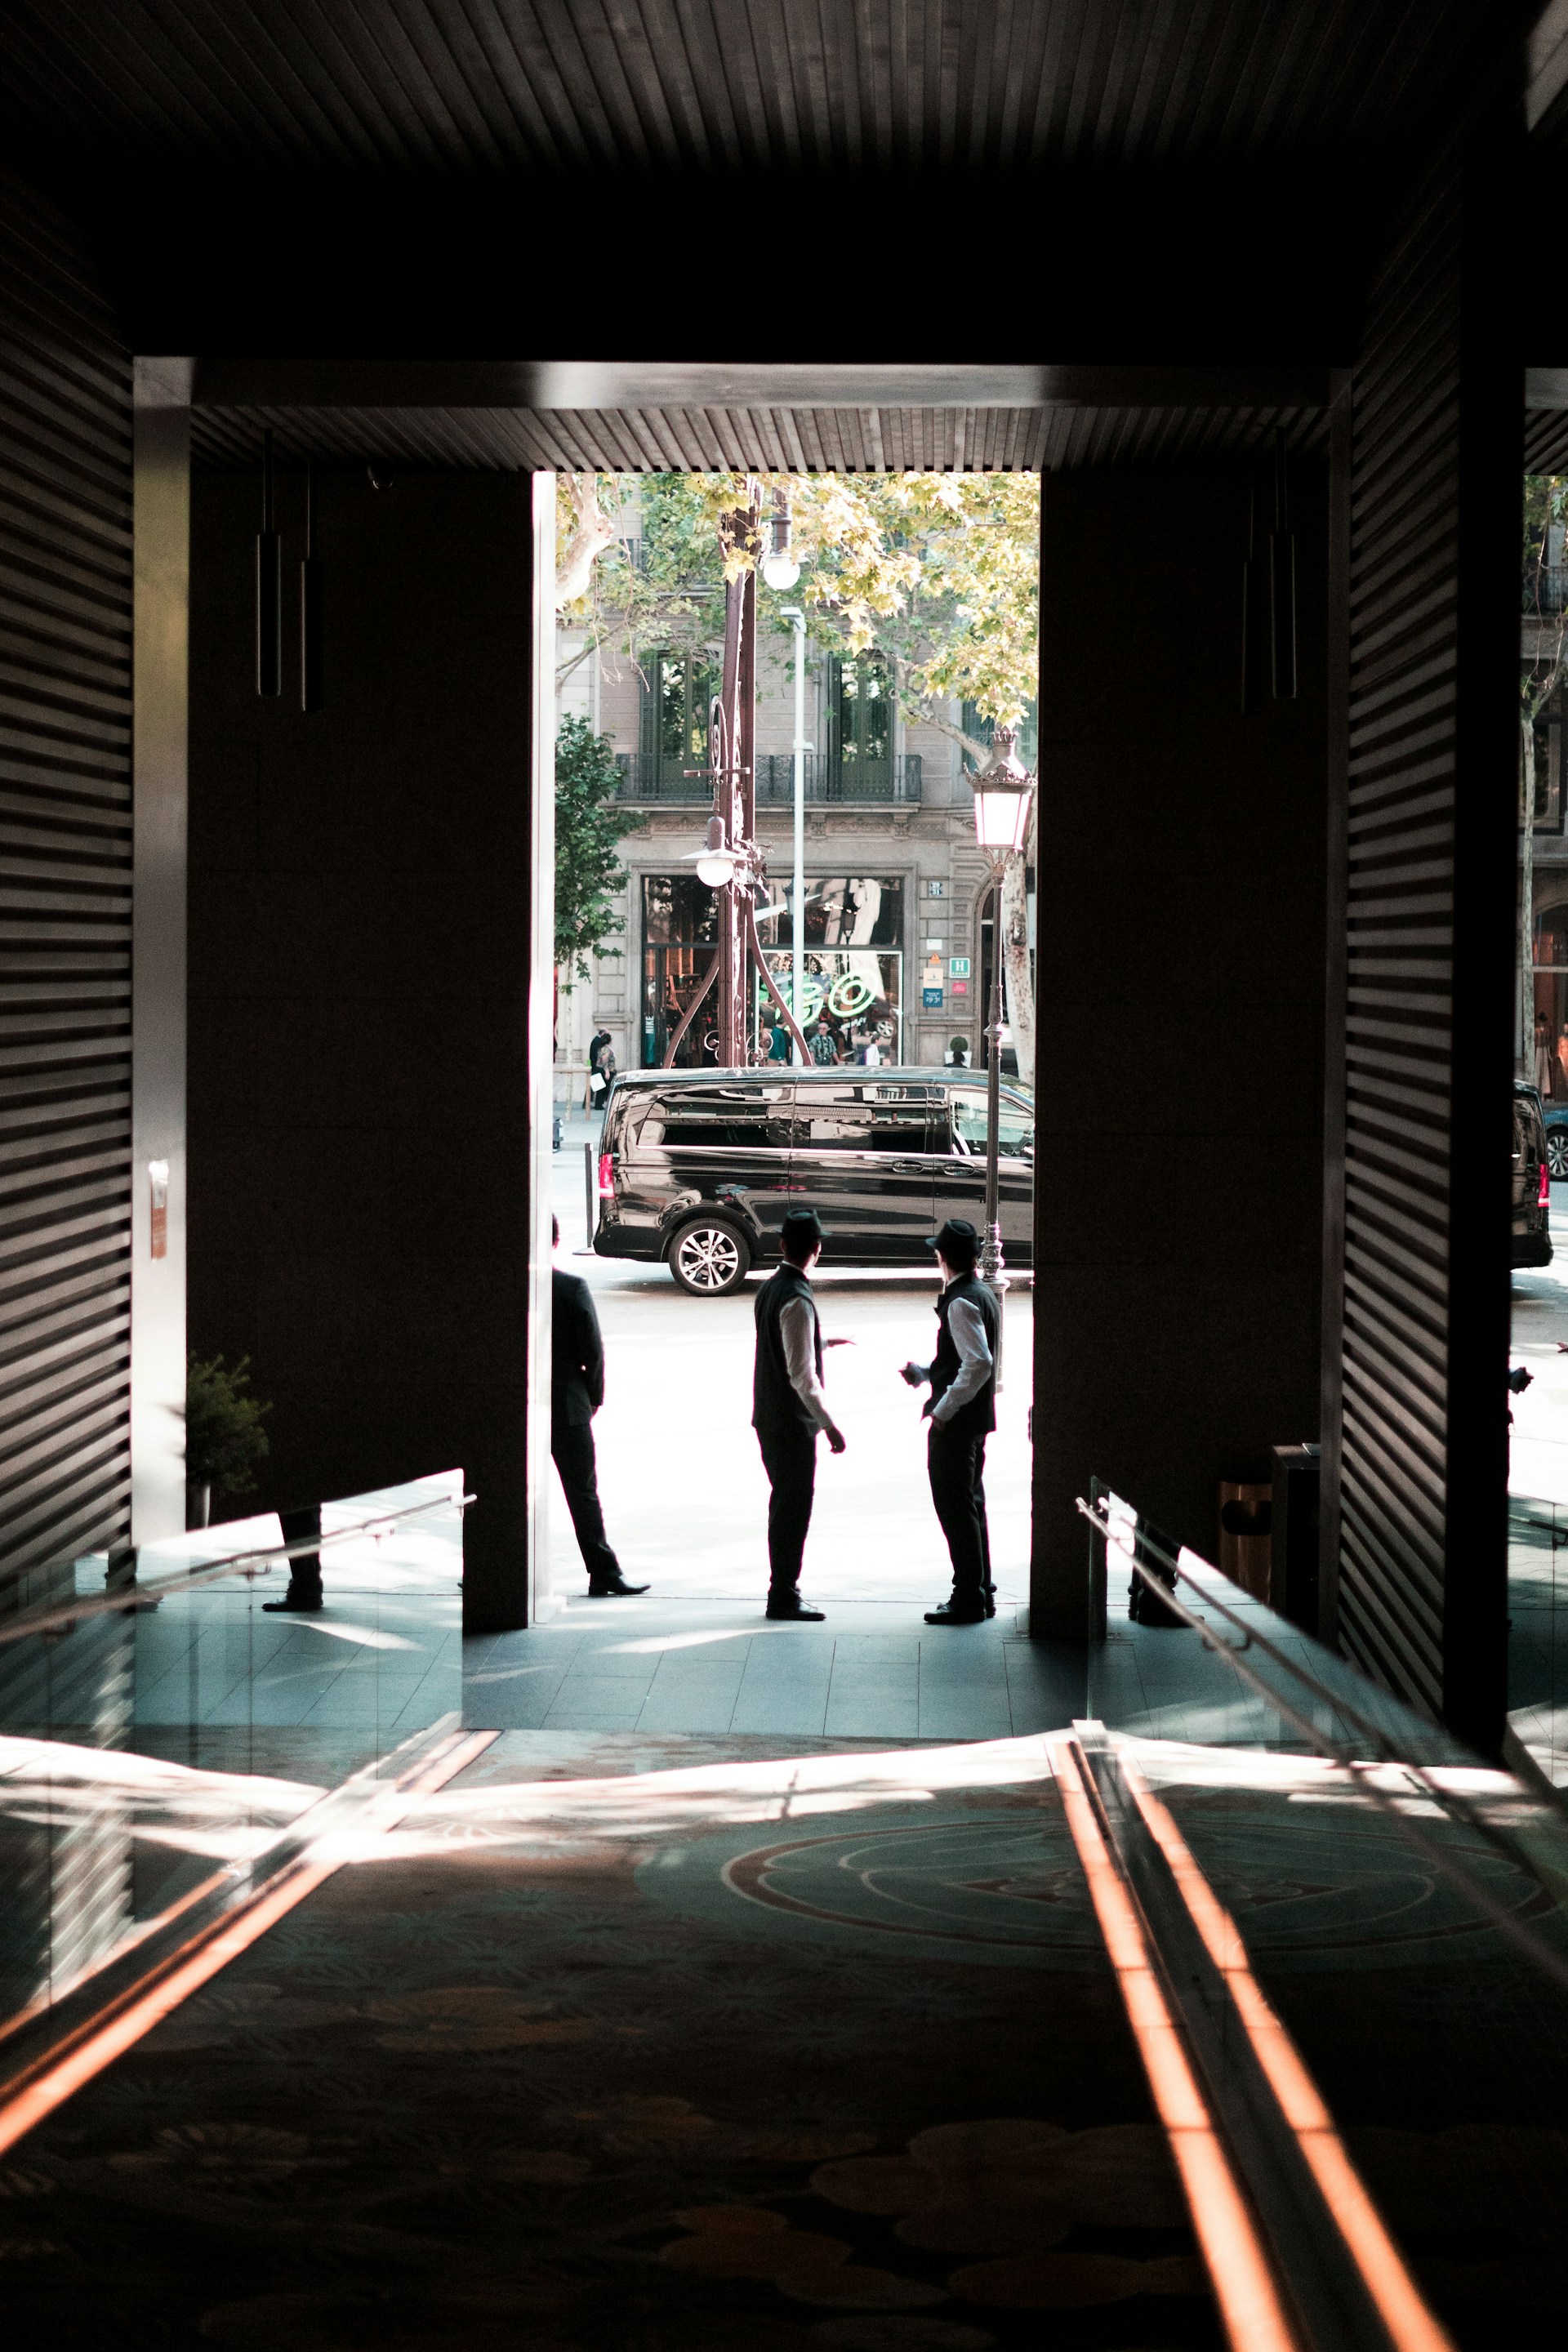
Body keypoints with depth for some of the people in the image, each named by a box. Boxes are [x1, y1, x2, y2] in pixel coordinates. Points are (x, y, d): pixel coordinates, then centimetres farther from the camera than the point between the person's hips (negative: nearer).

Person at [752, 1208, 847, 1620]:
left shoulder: (770, 1288, 8)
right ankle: (784, 1597, 3)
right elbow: (802, 1375, -23)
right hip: (792, 1422, -9)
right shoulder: (797, 1301, -21)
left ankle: (782, 1590, 23)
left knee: (785, 1504, 16)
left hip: (768, 1416, 9)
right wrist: (829, 1425, -20)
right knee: (794, 1508, -2)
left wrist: (823, 1342, 39)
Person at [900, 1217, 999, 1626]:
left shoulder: (961, 1303, -19)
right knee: (970, 1504, 16)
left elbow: (979, 1363, -28)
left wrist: (944, 1409, -23)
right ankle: (981, 1592, 23)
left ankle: (968, 1598, 0)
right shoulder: (984, 1294, 11)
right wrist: (924, 1373, 16)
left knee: (955, 1508, -4)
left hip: (955, 1423, -10)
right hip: (975, 1420, 10)